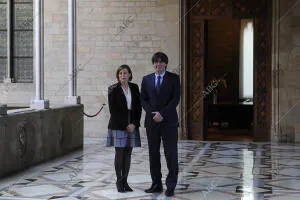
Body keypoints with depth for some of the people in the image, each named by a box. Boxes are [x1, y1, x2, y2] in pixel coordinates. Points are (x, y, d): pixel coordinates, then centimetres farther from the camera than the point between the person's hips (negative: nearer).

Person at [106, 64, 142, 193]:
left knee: (128, 154, 4)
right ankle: (119, 182, 8)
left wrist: (134, 123, -4)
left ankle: (125, 181, 11)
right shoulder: (113, 89, -4)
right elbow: (113, 110, -7)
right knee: (119, 154, -3)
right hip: (118, 125, -4)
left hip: (132, 125, 4)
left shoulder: (134, 88, 8)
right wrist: (125, 125, -10)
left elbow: (138, 107, 8)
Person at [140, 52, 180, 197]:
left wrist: (162, 114, -13)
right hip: (151, 121, 3)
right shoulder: (146, 79, 10)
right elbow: (143, 99, 8)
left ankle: (171, 186, 4)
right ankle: (156, 184, 14)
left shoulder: (174, 78, 2)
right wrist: (152, 113, -8)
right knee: (153, 154, 6)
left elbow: (175, 99, -6)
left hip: (169, 121, -3)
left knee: (171, 154, -3)